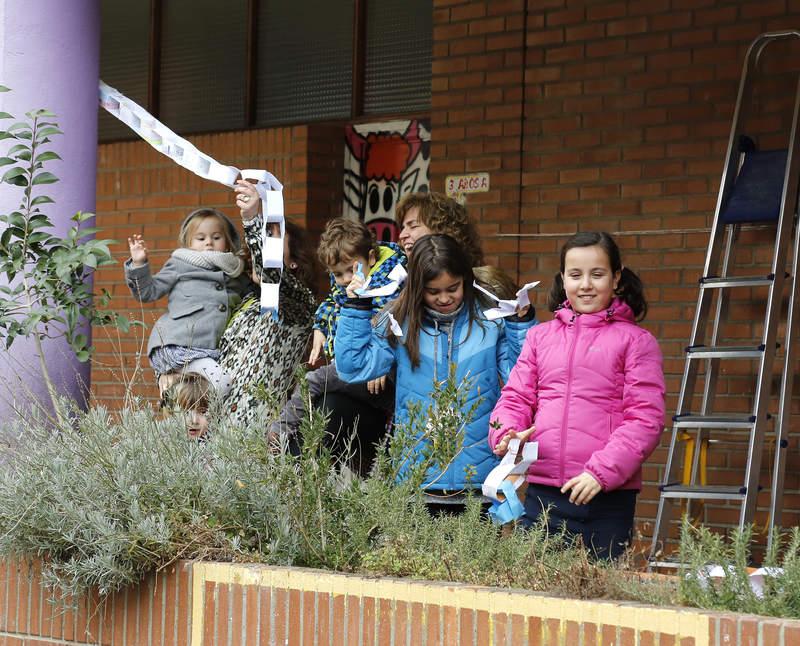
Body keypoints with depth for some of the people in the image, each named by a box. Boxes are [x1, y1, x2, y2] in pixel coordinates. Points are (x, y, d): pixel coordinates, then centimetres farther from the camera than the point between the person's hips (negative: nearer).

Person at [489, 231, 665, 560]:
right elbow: (516, 397, 14)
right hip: (542, 492, 3)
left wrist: (601, 472, -14)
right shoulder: (540, 337, 15)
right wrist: (506, 434, -9)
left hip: (608, 498, -3)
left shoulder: (636, 341, 3)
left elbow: (646, 419, -4)